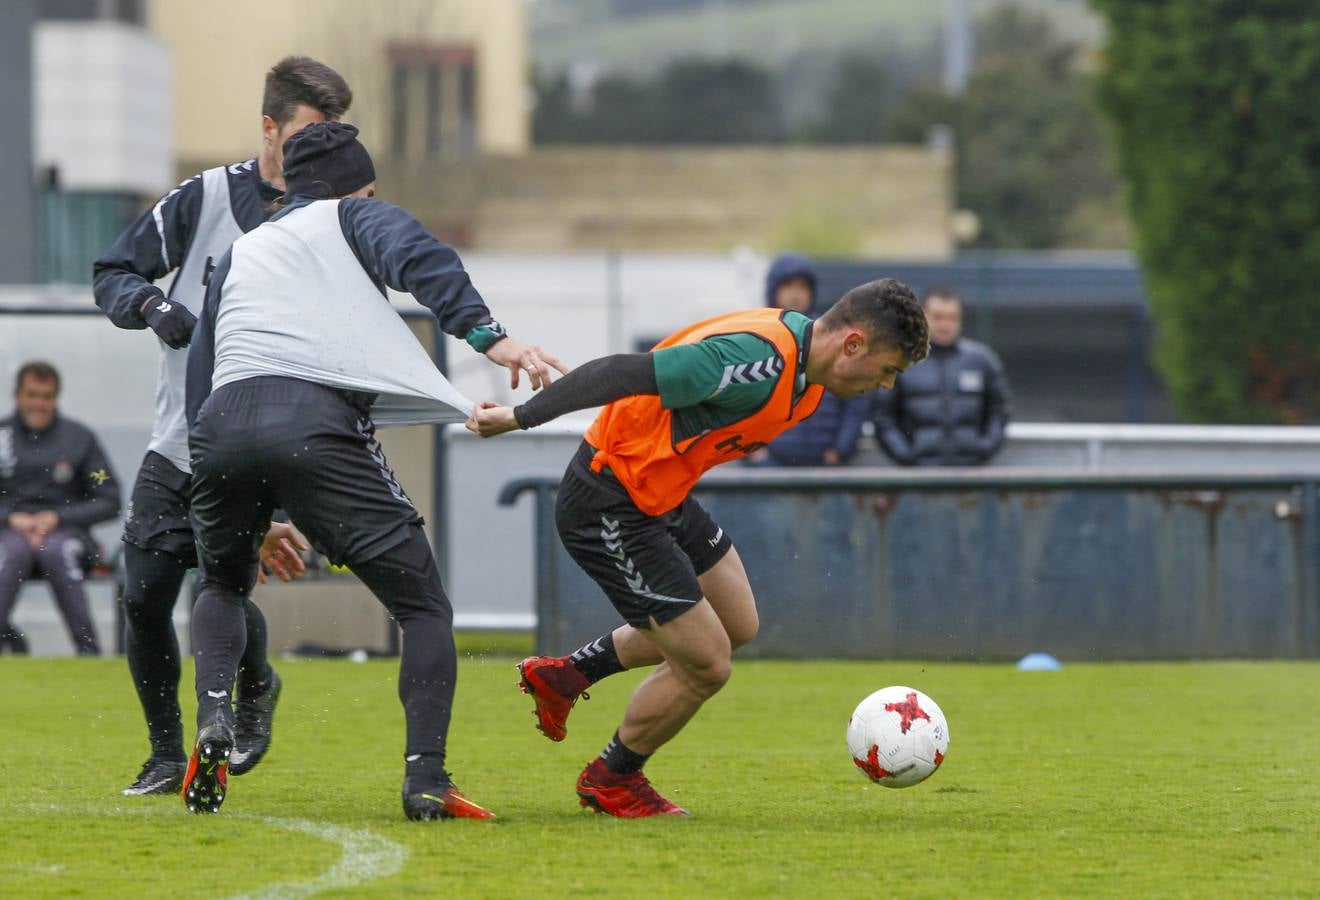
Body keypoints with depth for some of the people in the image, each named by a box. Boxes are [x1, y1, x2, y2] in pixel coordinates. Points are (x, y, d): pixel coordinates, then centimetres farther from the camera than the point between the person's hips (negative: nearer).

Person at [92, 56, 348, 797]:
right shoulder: (207, 198, -1)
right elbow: (114, 274, 5)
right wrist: (154, 306, -17)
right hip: (176, 449, 2)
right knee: (144, 596, -3)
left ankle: (256, 689, 17)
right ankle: (167, 756, 16)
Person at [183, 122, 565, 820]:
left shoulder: (239, 252, 34)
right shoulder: (353, 217, 21)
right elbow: (417, 257, -4)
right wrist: (488, 335, -17)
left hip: (221, 423, 5)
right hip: (317, 424, -4)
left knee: (223, 585, 32)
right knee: (424, 607, 6)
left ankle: (213, 722, 6)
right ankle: (425, 777, -11)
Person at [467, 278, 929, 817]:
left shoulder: (805, 361, 1)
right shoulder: (760, 360, -30)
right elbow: (625, 374, -31)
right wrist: (518, 419, -26)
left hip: (662, 497, 10)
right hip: (609, 510, -10)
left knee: (736, 626, 20)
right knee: (706, 664, -5)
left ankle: (564, 674, 32)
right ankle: (611, 781, 20)